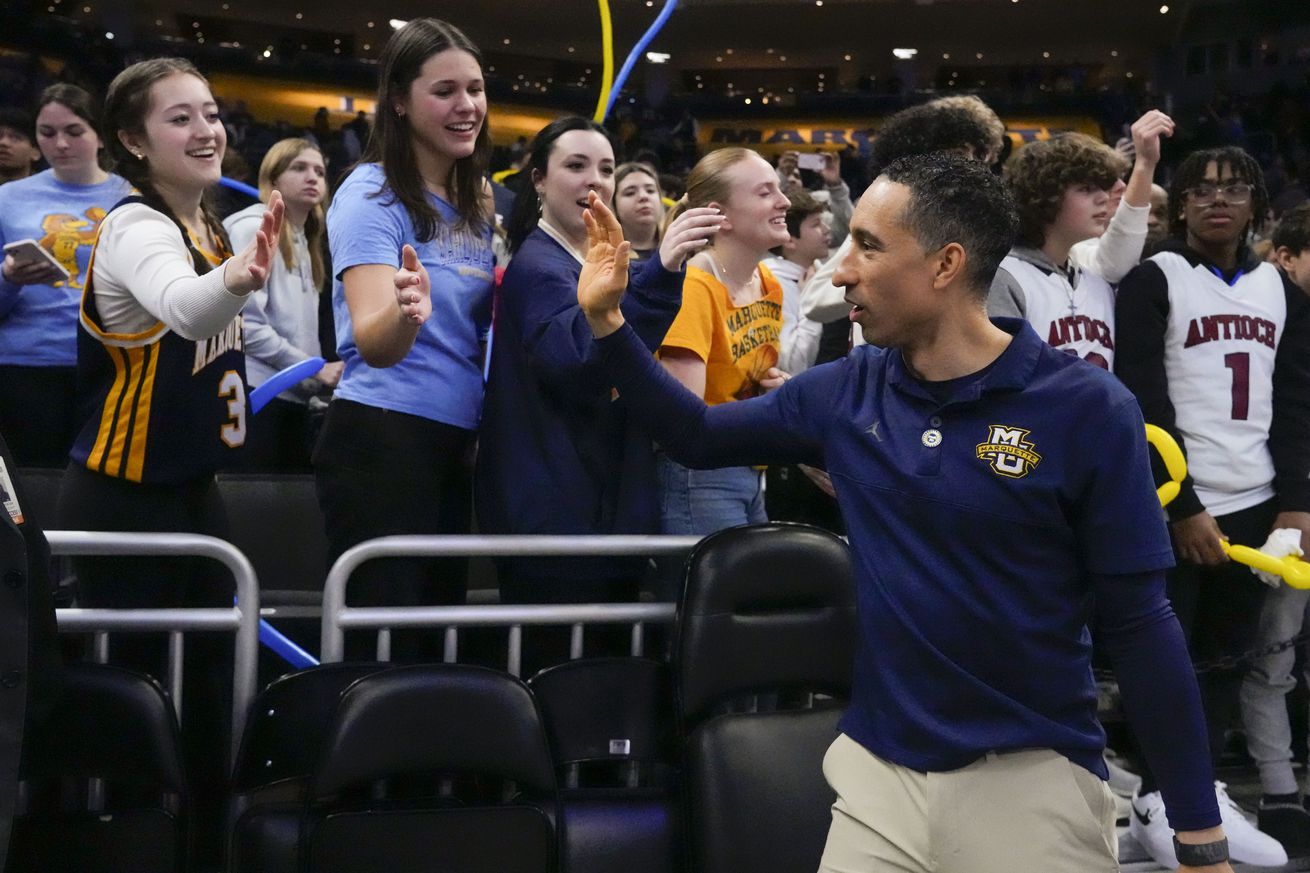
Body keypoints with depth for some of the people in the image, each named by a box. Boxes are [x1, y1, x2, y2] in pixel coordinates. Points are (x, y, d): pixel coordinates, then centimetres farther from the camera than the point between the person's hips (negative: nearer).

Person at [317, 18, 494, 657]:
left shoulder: (475, 204, 11)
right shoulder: (372, 193, -11)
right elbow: (372, 343, -25)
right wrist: (407, 315, -45)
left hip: (454, 446, 8)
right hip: (380, 442, -8)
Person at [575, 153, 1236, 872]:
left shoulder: (1085, 408, -13)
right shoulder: (847, 391, 1)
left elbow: (1138, 621, -10)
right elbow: (696, 436, 14)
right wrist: (606, 318, 3)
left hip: (1031, 780, -3)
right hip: (877, 769, 4)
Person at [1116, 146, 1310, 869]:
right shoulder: (1151, 282, -4)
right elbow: (1144, 407, -10)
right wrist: (1182, 506, -13)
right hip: (1178, 507, -5)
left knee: (1228, 654, 10)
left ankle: (1202, 790, 20)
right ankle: (1157, 802, 11)